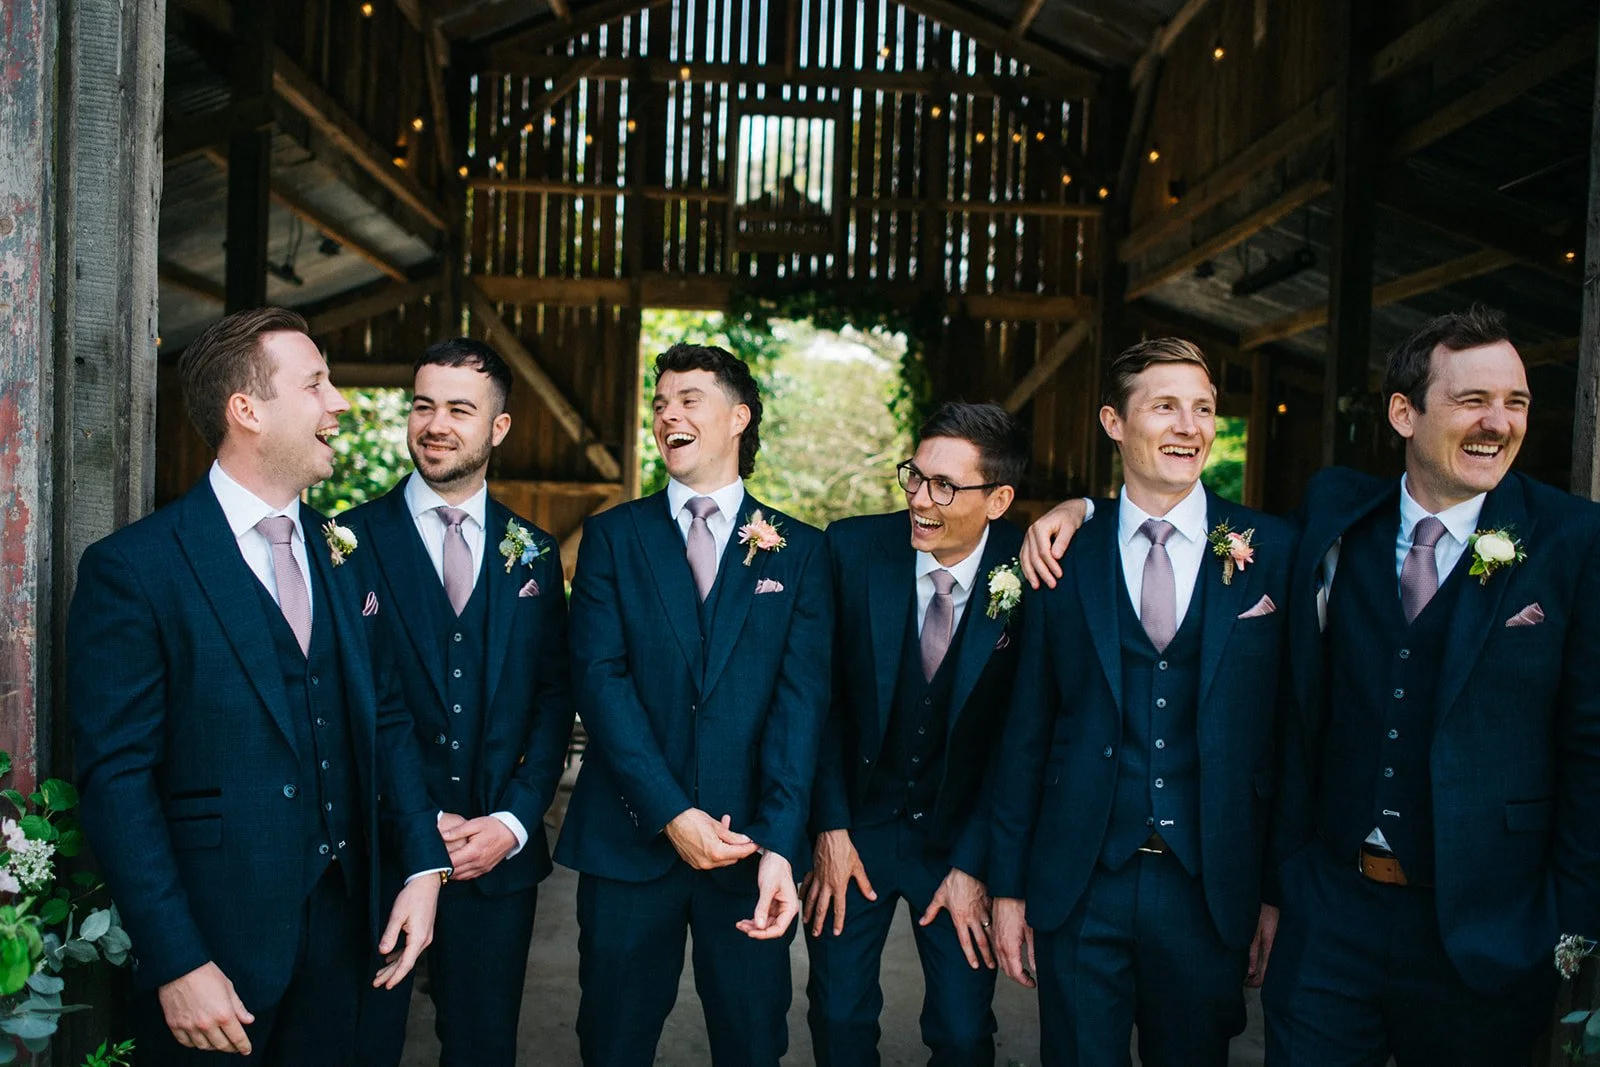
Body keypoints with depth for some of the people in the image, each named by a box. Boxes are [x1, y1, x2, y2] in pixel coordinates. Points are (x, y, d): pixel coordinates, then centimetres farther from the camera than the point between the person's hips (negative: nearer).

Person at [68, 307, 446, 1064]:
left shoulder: (344, 553, 5)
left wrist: (423, 864, -1)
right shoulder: (133, 568, -12)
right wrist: (176, 965, -16)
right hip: (215, 940, -5)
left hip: (339, 920, 5)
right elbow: (117, 778, -14)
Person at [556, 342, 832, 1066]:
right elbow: (598, 676, -6)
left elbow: (802, 698, -5)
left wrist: (777, 842, -17)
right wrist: (671, 814, -16)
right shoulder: (613, 536, 4)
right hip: (629, 838, 0)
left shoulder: (799, 550, 4)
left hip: (751, 843, 0)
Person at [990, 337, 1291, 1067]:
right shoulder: (1064, 554, 0)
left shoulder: (1271, 552, -1)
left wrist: (1281, 889, 0)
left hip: (1211, 888, 0)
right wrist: (1007, 886, 3)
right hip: (1080, 885, 0)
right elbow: (1026, 730, 2)